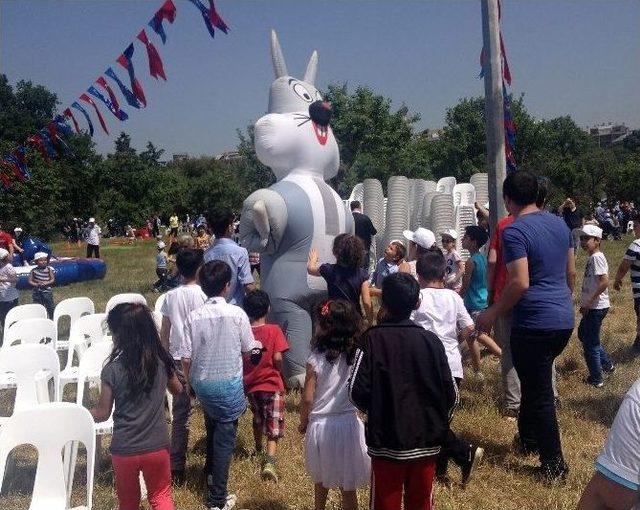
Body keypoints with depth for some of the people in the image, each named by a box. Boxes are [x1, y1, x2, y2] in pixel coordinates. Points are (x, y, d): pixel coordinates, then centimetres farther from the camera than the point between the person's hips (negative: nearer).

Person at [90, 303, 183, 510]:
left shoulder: (112, 370, -18)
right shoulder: (162, 361, -8)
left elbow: (102, 414, -7)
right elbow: (177, 390, 11)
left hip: (124, 449, -2)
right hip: (157, 446, 2)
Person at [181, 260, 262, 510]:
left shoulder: (194, 316, -11)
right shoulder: (237, 314, -16)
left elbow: (186, 358, -8)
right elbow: (249, 348, -4)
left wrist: (190, 381, 10)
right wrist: (259, 346, 19)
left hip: (202, 383, 3)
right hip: (229, 383, -3)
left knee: (213, 427, 27)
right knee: (225, 436, 5)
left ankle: (210, 471, 47)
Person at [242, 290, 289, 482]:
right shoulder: (274, 330, -11)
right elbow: (277, 358, -16)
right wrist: (279, 372, 3)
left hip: (250, 384, 4)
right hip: (271, 383, -4)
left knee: (258, 419, 26)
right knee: (274, 425, 0)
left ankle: (259, 450, 42)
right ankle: (270, 461, -16)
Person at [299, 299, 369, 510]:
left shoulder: (316, 360, -15)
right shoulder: (358, 356, -9)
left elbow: (307, 399, -11)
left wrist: (303, 423, 5)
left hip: (320, 426, 0)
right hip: (350, 424, 1)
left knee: (321, 479, 24)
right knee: (348, 487, 11)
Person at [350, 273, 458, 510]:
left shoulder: (372, 339, -12)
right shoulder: (430, 340, -5)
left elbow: (357, 391, -14)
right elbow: (451, 394, -3)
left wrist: (374, 411, 6)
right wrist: (438, 424, 13)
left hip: (386, 442, -2)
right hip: (426, 443, 2)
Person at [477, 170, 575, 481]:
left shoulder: (514, 232, -15)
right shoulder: (559, 224, 9)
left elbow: (520, 283, -21)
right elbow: (571, 272, 16)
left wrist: (493, 313, -10)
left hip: (534, 324, -8)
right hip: (564, 320, 8)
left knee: (539, 392, 4)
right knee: (536, 381, 25)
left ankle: (554, 465, 13)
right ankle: (529, 438, 39)